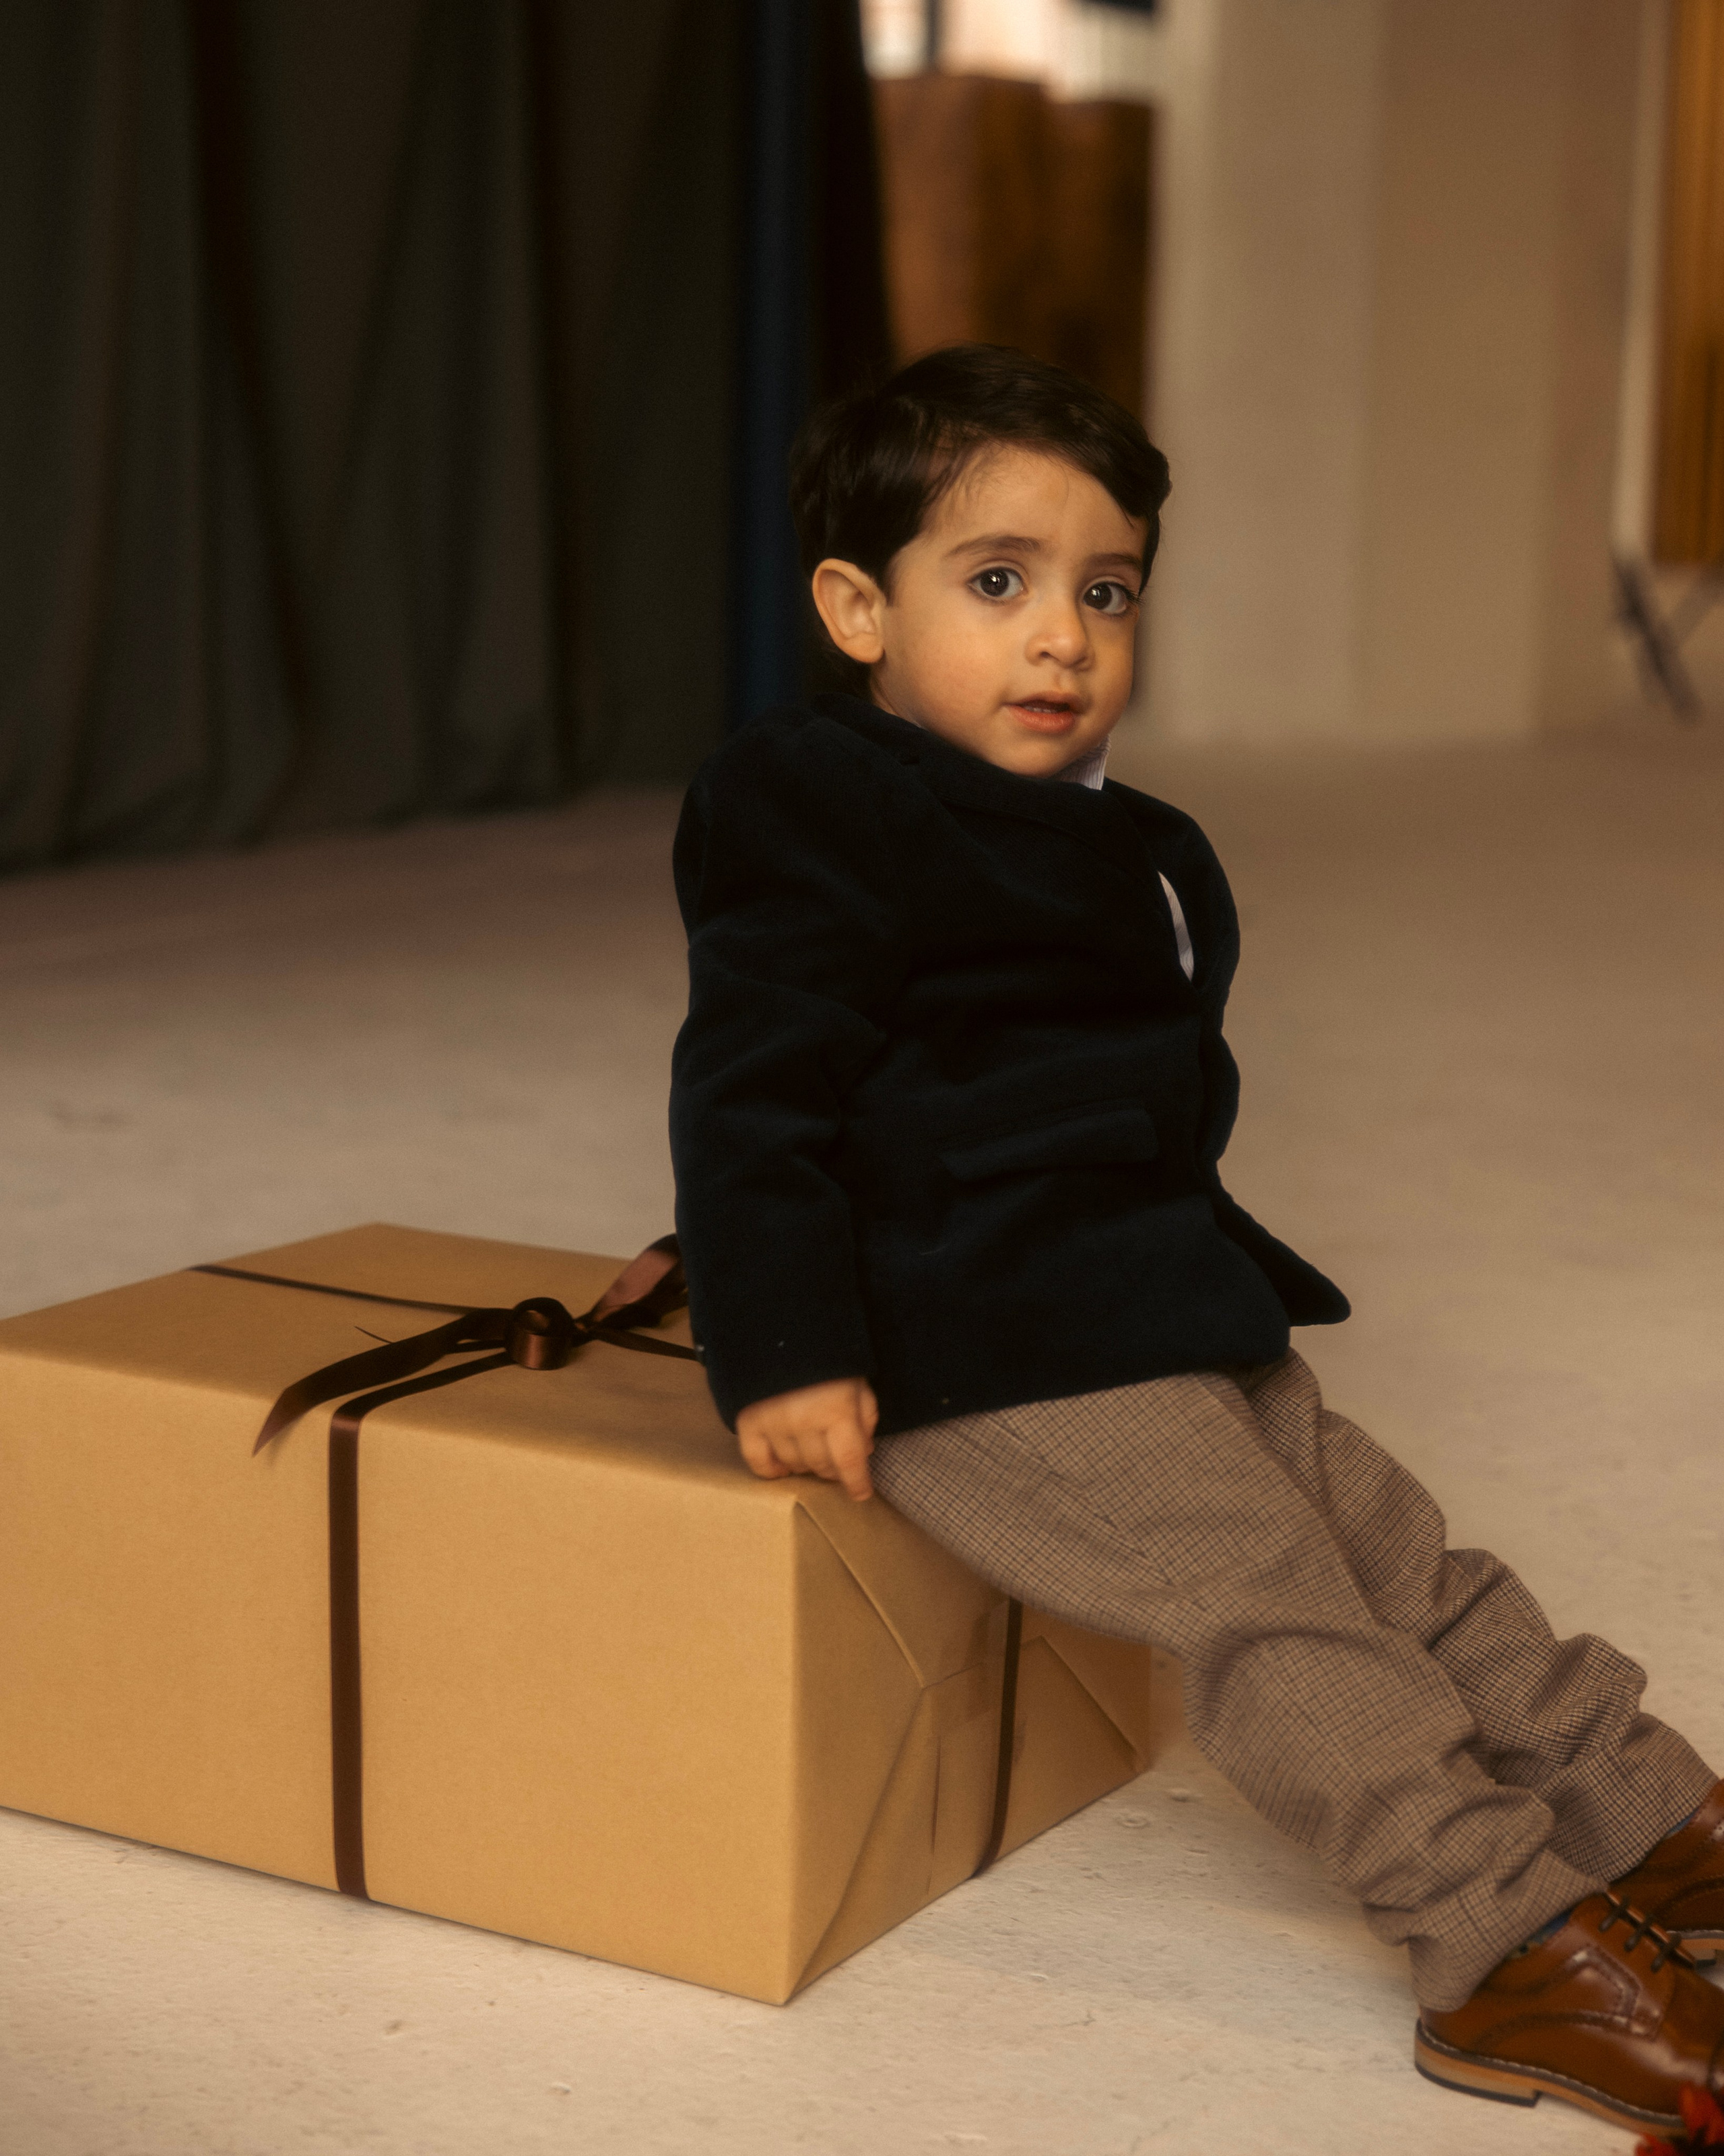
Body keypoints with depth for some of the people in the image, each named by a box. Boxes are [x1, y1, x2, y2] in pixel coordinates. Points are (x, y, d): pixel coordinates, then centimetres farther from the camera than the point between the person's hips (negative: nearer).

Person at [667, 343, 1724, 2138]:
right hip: (980, 1366, -9)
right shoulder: (819, 816, -10)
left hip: (1162, 1324, 9)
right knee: (1265, 1593, -18)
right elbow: (753, 1095, -15)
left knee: (1404, 1555, 8)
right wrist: (785, 1356, -20)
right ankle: (1508, 1953, -19)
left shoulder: (1130, 851, 18)